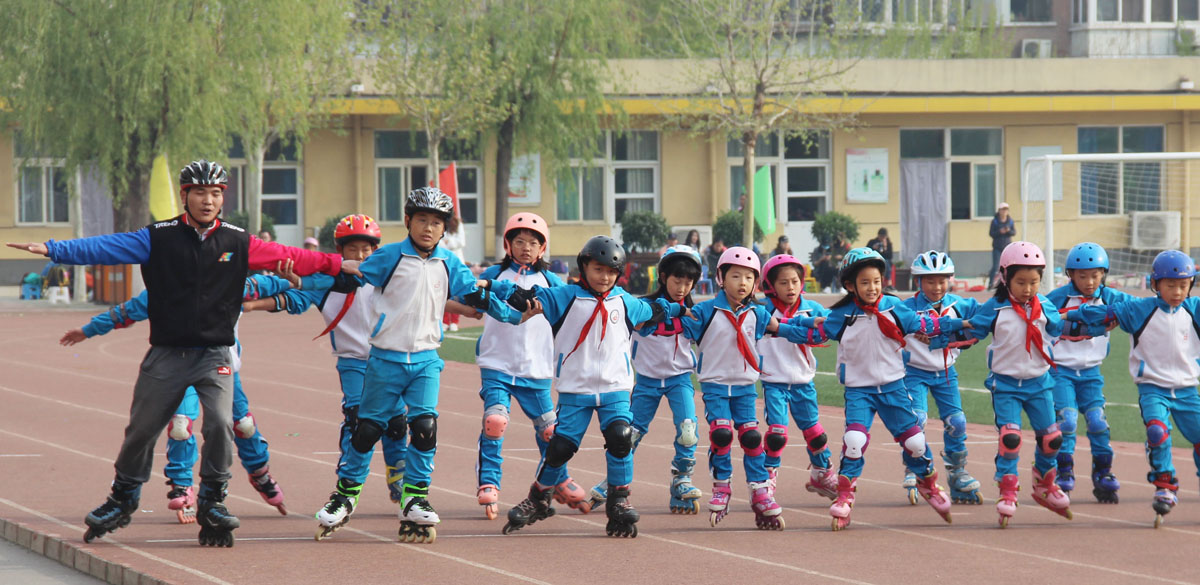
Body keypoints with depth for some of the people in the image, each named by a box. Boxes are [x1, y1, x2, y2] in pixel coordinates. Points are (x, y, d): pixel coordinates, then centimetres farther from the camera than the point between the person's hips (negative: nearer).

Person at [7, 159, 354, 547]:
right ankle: (123, 499, 26)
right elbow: (105, 248, -8)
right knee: (142, 429, 5)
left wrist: (336, 265, 3)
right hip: (167, 355, 0)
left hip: (214, 355, 0)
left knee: (220, 424, -16)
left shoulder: (237, 243, 2)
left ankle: (212, 500, 4)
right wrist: (53, 250, -18)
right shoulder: (158, 239, -3)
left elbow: (286, 257, 6)